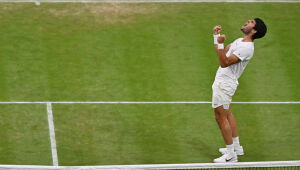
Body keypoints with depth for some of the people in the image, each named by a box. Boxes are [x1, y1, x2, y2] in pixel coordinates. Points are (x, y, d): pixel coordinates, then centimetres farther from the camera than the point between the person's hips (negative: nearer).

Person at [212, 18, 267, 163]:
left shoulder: (246, 48, -23)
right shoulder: (239, 41, 9)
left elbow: (224, 63, -28)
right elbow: (222, 53, 20)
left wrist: (220, 44, -36)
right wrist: (216, 36, 11)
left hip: (224, 84, -10)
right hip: (223, 81, 10)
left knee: (221, 117, -5)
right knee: (227, 114, 21)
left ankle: (231, 155, 0)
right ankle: (236, 147, 34)